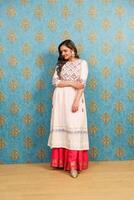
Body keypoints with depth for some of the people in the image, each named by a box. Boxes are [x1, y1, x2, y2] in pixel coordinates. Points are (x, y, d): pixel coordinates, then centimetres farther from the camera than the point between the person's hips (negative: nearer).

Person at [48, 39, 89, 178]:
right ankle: (61, 160, 10)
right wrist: (72, 83, -12)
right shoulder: (60, 64, 14)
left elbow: (82, 84, -6)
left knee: (74, 128, -8)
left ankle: (73, 164, -6)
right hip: (60, 99, 3)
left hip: (74, 98, -3)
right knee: (61, 127, 2)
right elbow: (55, 81, 1)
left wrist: (76, 101, -16)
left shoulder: (82, 63, 4)